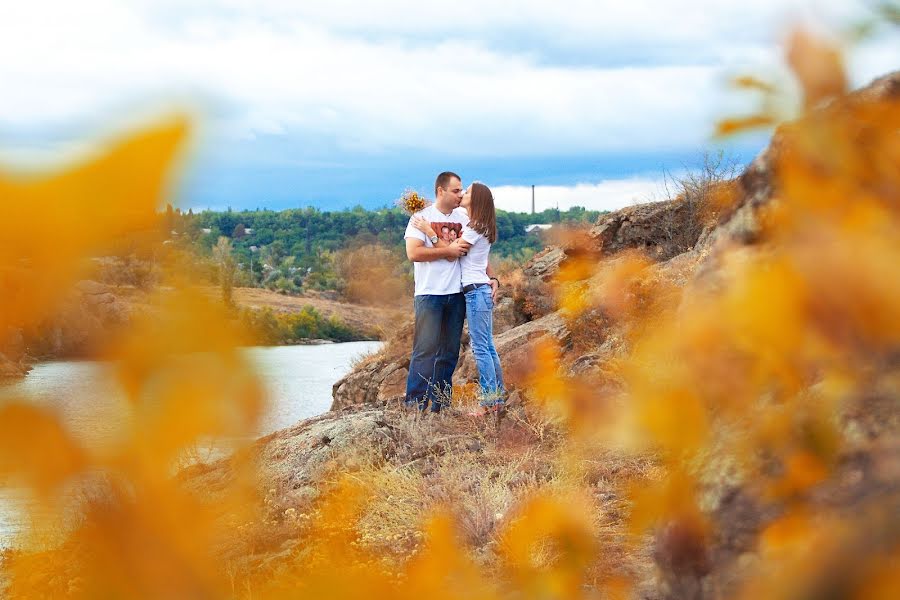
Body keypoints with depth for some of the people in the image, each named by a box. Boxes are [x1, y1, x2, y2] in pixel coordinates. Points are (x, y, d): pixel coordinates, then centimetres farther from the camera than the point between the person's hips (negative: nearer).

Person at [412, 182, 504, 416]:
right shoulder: (480, 227, 16)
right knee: (487, 347, 12)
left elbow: (451, 251, -11)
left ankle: (489, 402, -6)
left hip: (476, 291, -10)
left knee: (481, 348, -8)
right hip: (482, 290, 10)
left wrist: (430, 232, -10)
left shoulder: (475, 228, -12)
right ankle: (498, 398, 15)